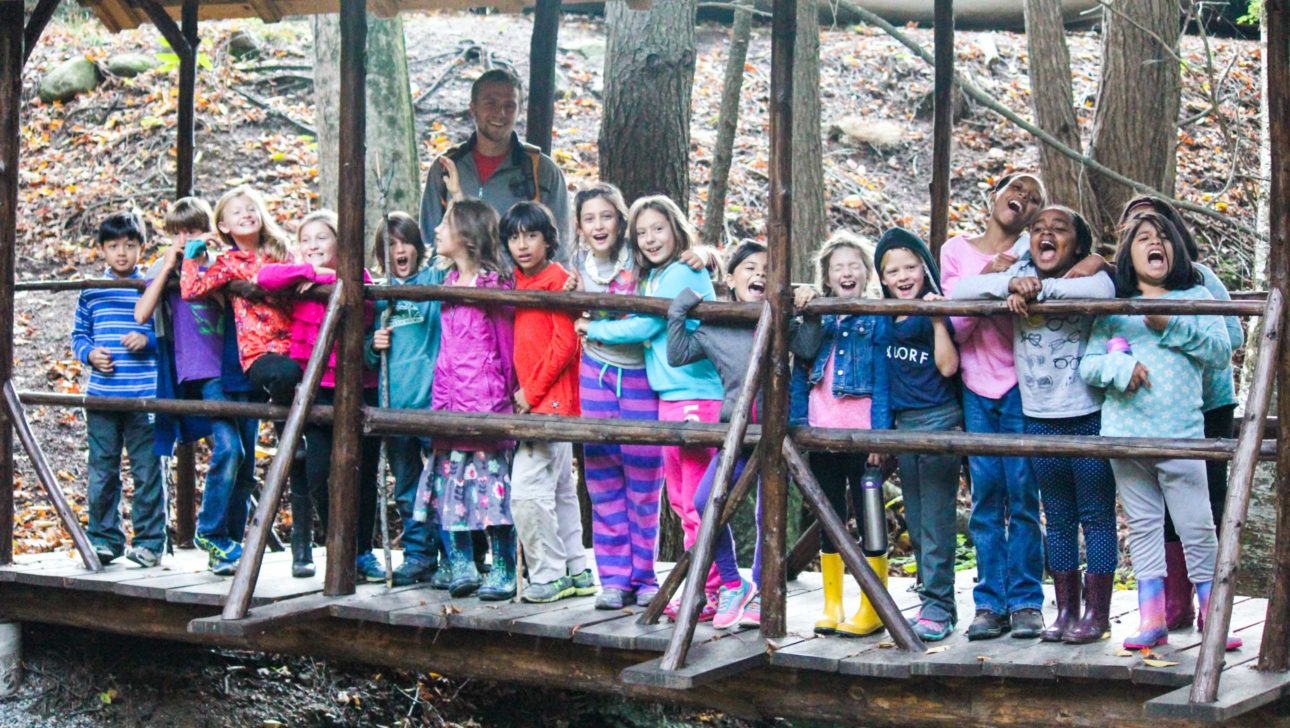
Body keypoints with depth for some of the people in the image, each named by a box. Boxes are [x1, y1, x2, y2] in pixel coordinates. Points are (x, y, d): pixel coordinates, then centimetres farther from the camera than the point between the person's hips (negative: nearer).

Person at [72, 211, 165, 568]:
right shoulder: (90, 293, 9)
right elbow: (78, 335, 15)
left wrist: (148, 340, -15)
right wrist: (89, 353, -4)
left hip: (144, 395, -2)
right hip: (102, 394, 2)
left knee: (147, 471, 1)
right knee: (101, 471, 7)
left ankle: (149, 541, 9)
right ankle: (104, 538, 18)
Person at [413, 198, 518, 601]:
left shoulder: (492, 284, -6)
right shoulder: (450, 281, 14)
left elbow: (507, 347, -4)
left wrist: (502, 395, -4)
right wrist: (440, 398, 15)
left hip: (486, 401, -7)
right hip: (452, 401, 7)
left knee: (492, 485, -4)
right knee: (447, 483, 5)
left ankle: (503, 572, 3)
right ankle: (461, 565, 13)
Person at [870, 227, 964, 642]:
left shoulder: (938, 311, -6)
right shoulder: (884, 321, 11)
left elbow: (948, 367, -17)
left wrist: (938, 319, -20)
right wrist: (879, 431, 12)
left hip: (940, 421, -7)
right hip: (903, 424, 7)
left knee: (935, 521, -8)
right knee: (915, 524, 10)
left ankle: (938, 607, -6)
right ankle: (935, 601, 17)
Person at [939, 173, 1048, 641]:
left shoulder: (1030, 251, 4)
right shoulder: (957, 252, 7)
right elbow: (956, 329, 1)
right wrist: (984, 282, -16)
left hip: (1019, 386, -1)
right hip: (975, 390, 1)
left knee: (1023, 494, -4)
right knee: (986, 496, 1)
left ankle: (1026, 602, 3)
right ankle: (990, 602, 6)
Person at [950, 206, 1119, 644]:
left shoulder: (1091, 276, -6)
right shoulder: (1020, 273, 6)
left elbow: (1101, 292, -31)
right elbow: (959, 291, -6)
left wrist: (1038, 290, -26)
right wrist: (1011, 285, -21)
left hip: (1089, 417, -4)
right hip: (1040, 419, 4)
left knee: (1096, 515, 1)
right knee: (1058, 518, 12)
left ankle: (1097, 613, 9)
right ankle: (1065, 611, 20)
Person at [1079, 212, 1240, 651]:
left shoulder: (1195, 298, 7)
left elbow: (1221, 351, -3)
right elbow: (1087, 363, 6)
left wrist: (1171, 326, -13)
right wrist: (1119, 367, -14)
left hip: (1181, 433, -2)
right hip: (1125, 432, 2)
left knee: (1197, 528, -3)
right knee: (1143, 527, 7)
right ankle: (1151, 620, 12)